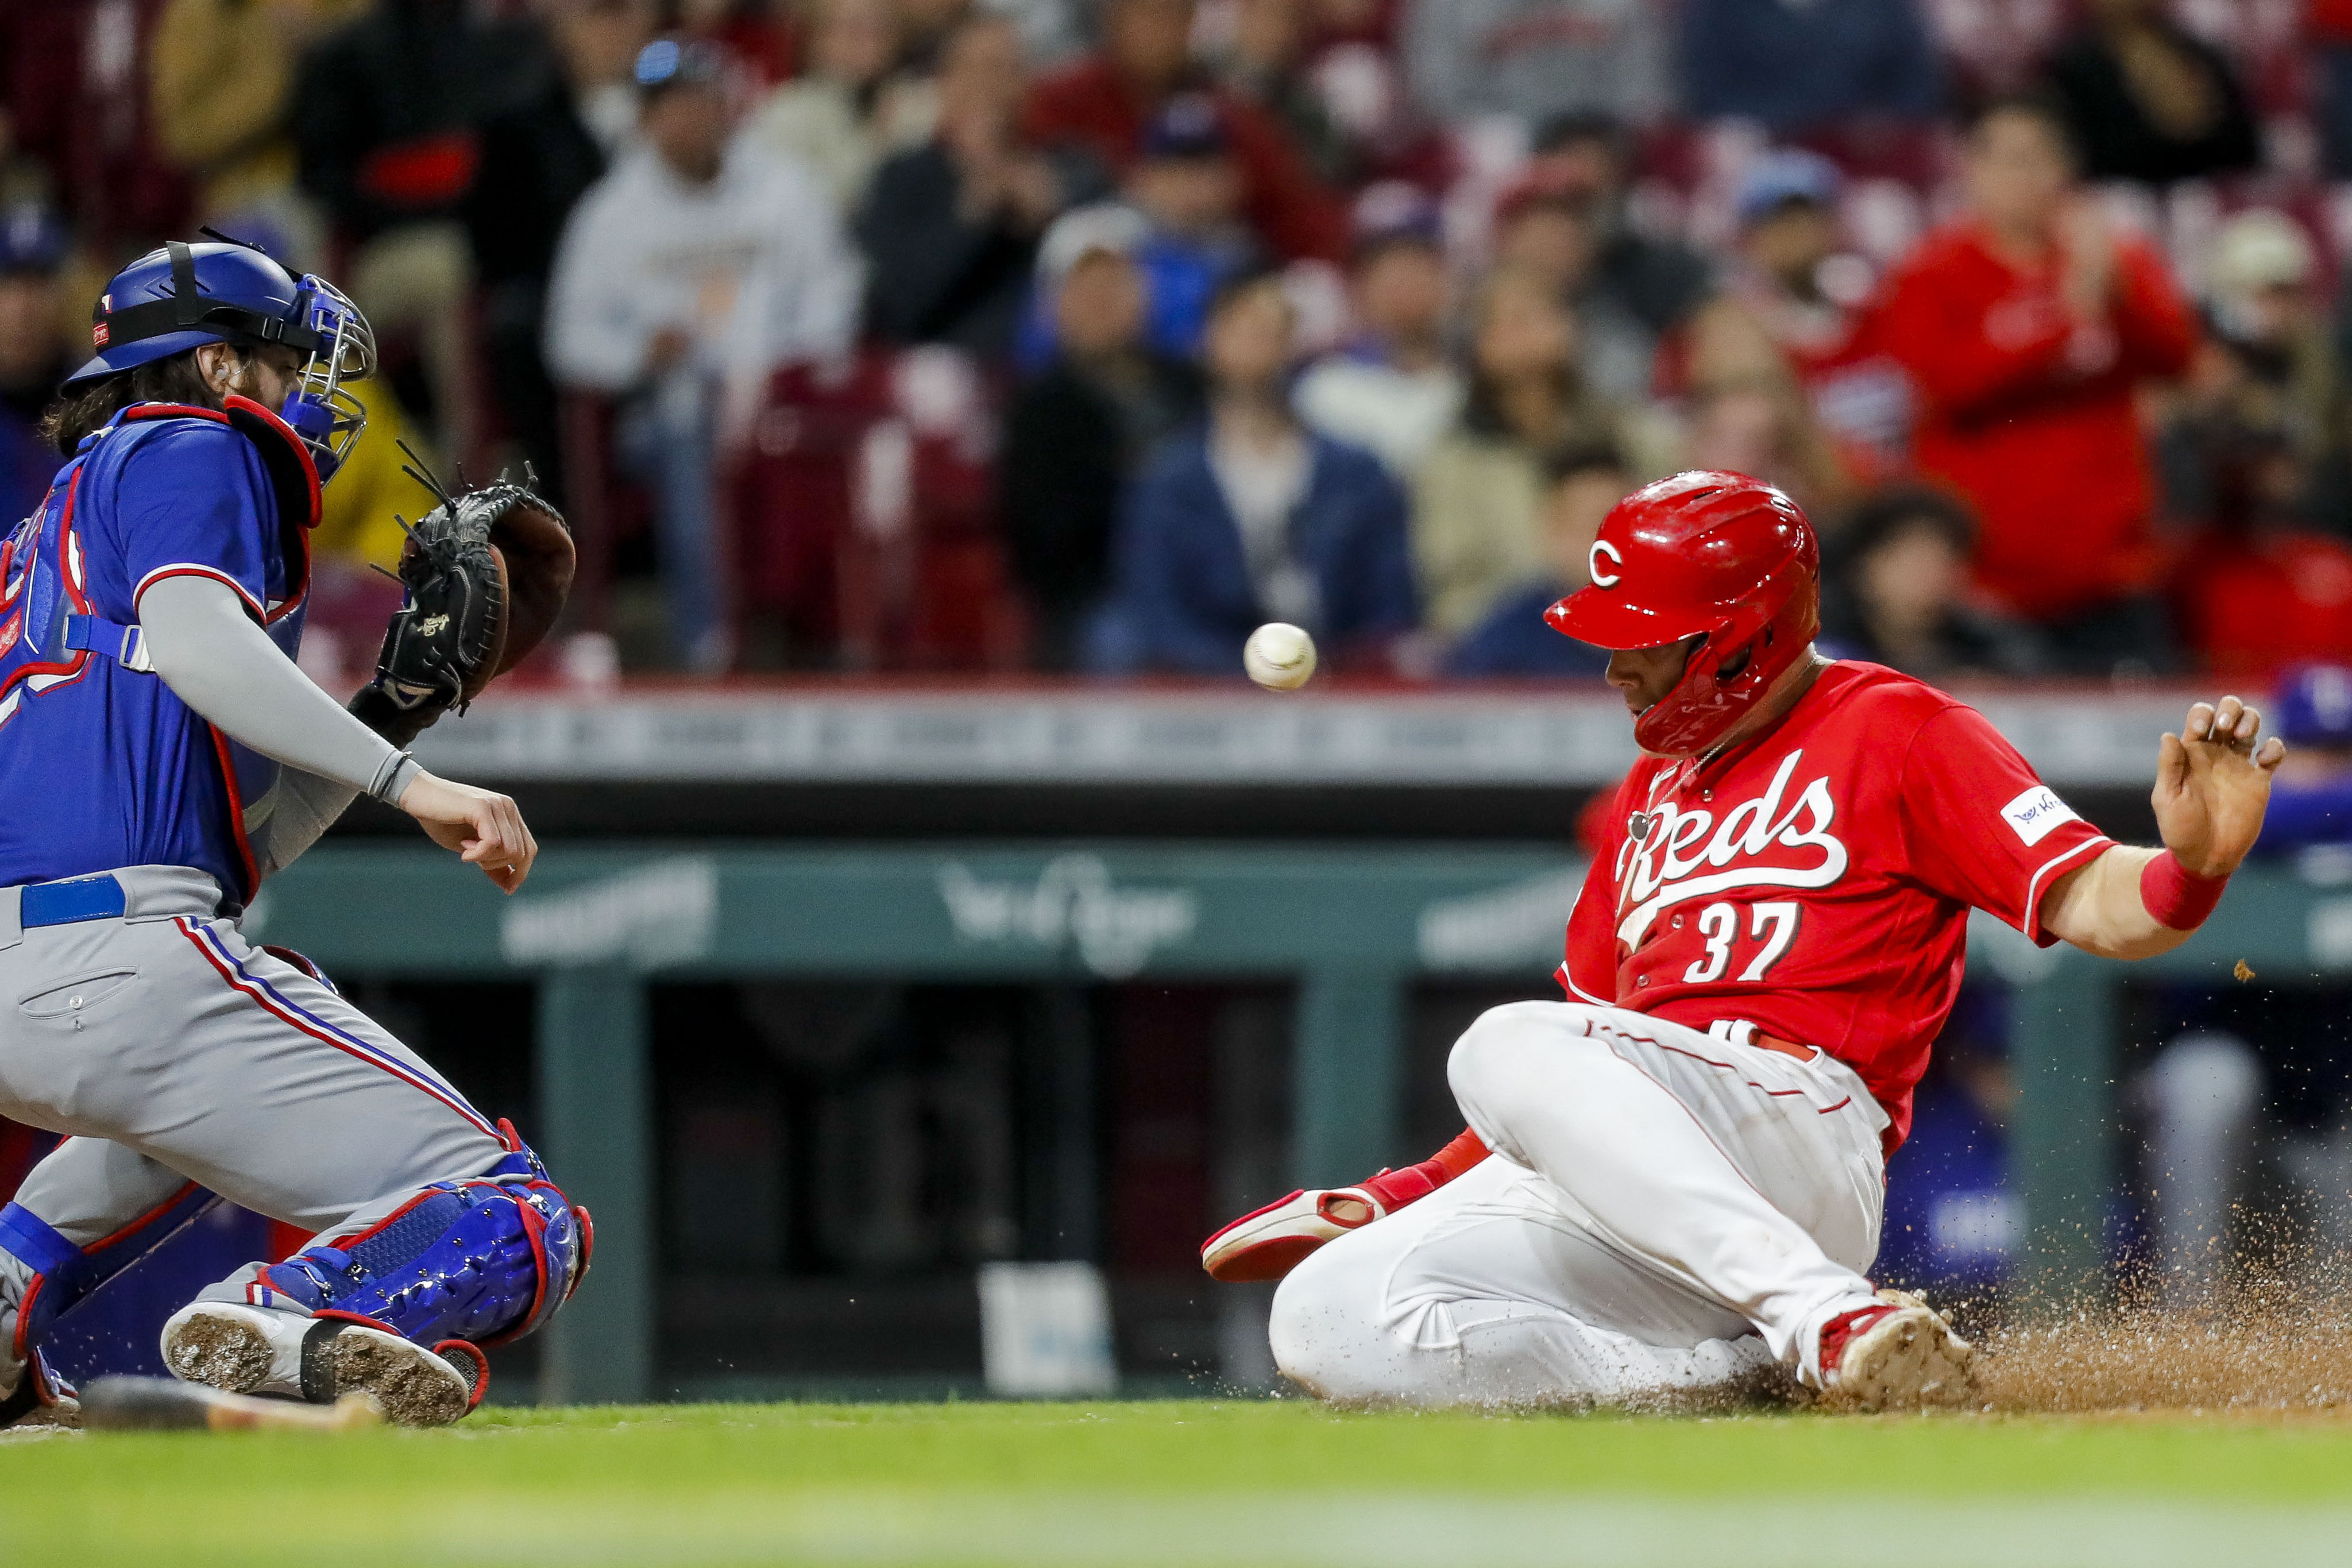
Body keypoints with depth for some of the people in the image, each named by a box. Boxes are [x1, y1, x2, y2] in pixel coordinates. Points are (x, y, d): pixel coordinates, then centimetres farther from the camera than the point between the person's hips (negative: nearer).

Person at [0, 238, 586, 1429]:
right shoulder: (189, 450, 9)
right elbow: (191, 639, -14)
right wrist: (409, 781, -13)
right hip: (118, 962, -9)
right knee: (520, 1233, -11)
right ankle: (278, 1322, -40)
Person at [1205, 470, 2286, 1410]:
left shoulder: (1895, 734, 5)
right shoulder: (1655, 793, 29)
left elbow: (2095, 905, -7)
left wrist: (2193, 864, -29)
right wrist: (1413, 1196, 21)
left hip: (1802, 1128, -7)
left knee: (1507, 1045, -36)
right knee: (1326, 1320, -17)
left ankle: (1826, 1319, -42)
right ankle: (1744, 1370, -14)